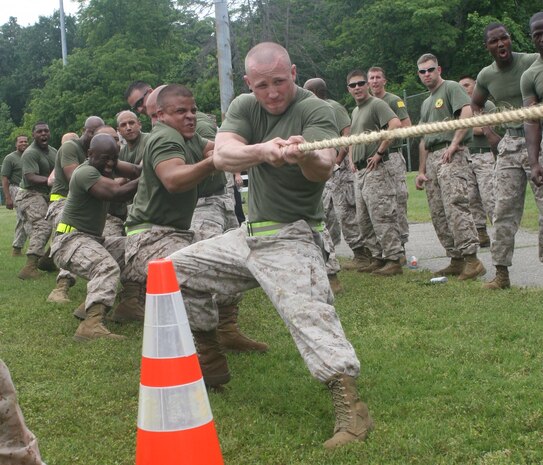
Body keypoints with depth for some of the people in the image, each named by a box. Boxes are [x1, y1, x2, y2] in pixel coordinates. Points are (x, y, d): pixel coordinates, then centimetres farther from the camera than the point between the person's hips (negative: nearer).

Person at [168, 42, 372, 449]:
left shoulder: (315, 111, -14)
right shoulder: (245, 107, 2)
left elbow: (323, 170, -33)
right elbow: (222, 155, -18)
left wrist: (305, 157, -57)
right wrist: (263, 150, -39)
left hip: (291, 239, -7)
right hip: (249, 233, 7)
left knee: (309, 312, -29)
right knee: (177, 271, 11)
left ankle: (351, 407, -33)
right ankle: (211, 361, 25)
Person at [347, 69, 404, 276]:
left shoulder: (376, 104, -6)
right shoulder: (355, 111, 21)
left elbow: (396, 124, -23)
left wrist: (379, 152, -21)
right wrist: (352, 160, 18)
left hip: (376, 169, -10)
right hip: (360, 171, 10)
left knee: (382, 216, -11)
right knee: (364, 219, 11)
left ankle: (394, 259, -9)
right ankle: (378, 258, 19)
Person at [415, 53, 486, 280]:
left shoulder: (451, 88, 1)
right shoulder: (426, 103, 26)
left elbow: (467, 113, -15)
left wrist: (454, 144, -19)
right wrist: (421, 171, 20)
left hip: (451, 155, -9)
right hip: (431, 157, 9)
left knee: (455, 205, -19)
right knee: (438, 215, 5)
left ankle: (471, 258, -20)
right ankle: (456, 260, 10)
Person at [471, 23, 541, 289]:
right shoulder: (486, 76, 6)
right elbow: (476, 104, 25)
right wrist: (489, 134, 13)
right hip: (509, 144, 5)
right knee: (504, 209, 4)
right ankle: (501, 273, 11)